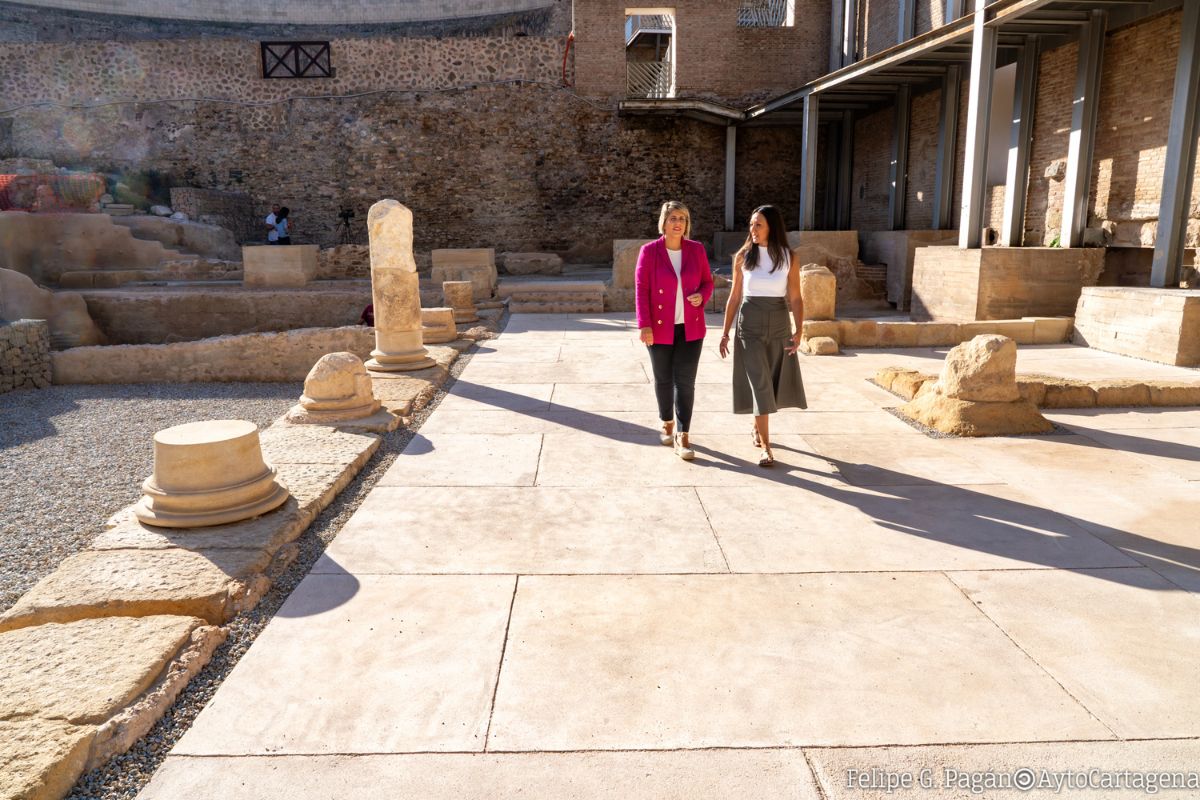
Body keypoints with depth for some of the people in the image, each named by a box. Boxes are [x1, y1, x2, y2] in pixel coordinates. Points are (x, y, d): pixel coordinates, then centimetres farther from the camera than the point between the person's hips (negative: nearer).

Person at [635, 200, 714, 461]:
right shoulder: (649, 251, -6)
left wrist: (702, 296, -12)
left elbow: (707, 282, 11)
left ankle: (682, 438, -1)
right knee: (663, 379, 12)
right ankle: (667, 423, 35)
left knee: (685, 381, -4)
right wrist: (644, 325, -15)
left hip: (690, 328, 1)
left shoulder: (697, 249, 2)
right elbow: (641, 289, -8)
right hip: (660, 328, -1)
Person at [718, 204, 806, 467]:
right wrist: (725, 332, 2)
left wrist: (799, 331, -14)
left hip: (779, 324, 2)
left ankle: (758, 427, 38)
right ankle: (765, 446, -5)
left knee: (773, 381, 12)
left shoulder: (788, 258, -1)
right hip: (749, 324, -1)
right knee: (759, 383, -8)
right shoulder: (743, 256, 0)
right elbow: (734, 297, 4)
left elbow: (795, 298, -2)